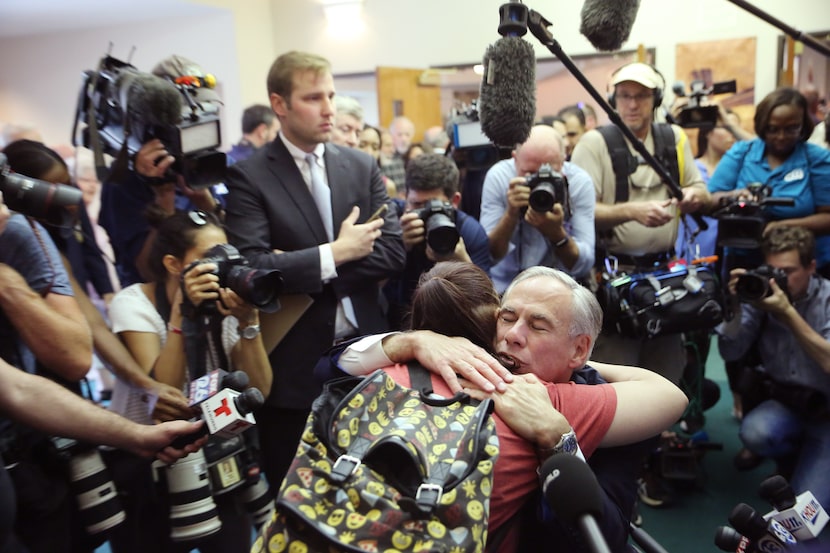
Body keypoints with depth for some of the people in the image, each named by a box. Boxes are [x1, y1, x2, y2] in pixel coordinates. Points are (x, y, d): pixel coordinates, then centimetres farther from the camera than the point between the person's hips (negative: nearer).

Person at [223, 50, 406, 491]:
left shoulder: (362, 166, 6)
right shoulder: (248, 176, -6)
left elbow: (393, 252, -4)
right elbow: (251, 267, -19)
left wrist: (298, 269, -13)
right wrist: (334, 253, -16)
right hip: (294, 367, -3)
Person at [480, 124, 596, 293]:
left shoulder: (580, 181, -12)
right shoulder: (498, 176, -12)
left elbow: (583, 266, -14)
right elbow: (489, 257, -14)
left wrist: (556, 232, -31)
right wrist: (511, 214, -30)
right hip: (505, 284, -1)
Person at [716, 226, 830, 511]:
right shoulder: (761, 292, -6)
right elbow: (730, 353, -8)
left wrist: (788, 312, -31)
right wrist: (737, 307, -22)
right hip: (782, 400, 3)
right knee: (755, 433, -32)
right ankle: (794, 457, 6)